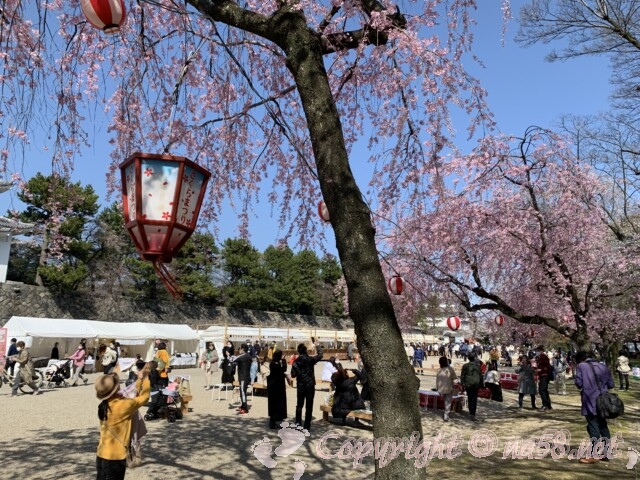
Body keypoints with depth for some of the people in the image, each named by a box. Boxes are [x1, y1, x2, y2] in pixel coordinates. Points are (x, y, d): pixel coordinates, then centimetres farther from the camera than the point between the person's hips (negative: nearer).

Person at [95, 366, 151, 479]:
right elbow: (144, 397, -9)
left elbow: (132, 396, 12)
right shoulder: (121, 405, -22)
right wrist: (146, 377, 2)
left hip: (101, 455, 8)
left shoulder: (104, 406, 2)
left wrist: (140, 378, 14)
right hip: (115, 457, -8)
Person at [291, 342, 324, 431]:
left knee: (299, 404, 19)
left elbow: (293, 374, -7)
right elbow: (320, 355, 3)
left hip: (300, 385, 2)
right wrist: (318, 346, 15)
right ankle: (306, 426, 5)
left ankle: (298, 422, 14)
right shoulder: (310, 359, -10)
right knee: (309, 406, 4)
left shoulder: (296, 361, -5)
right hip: (310, 385, -2)